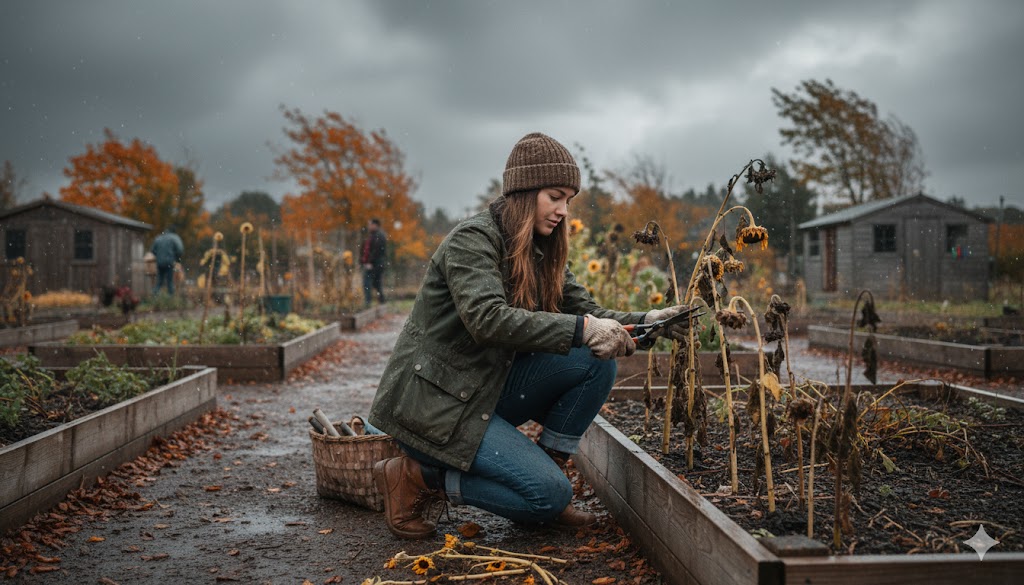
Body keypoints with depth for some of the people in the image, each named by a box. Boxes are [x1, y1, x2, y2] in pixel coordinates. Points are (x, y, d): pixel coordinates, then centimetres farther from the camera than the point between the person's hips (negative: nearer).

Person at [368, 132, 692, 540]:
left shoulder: (541, 253, 10)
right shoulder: (472, 240, -16)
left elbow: (586, 311, 7)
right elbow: (487, 318, -32)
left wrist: (646, 322, -11)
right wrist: (580, 329, -34)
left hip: (488, 391, 8)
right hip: (433, 401, -8)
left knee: (596, 362, -8)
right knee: (550, 494, -18)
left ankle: (546, 466, 1)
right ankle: (418, 477, -3)